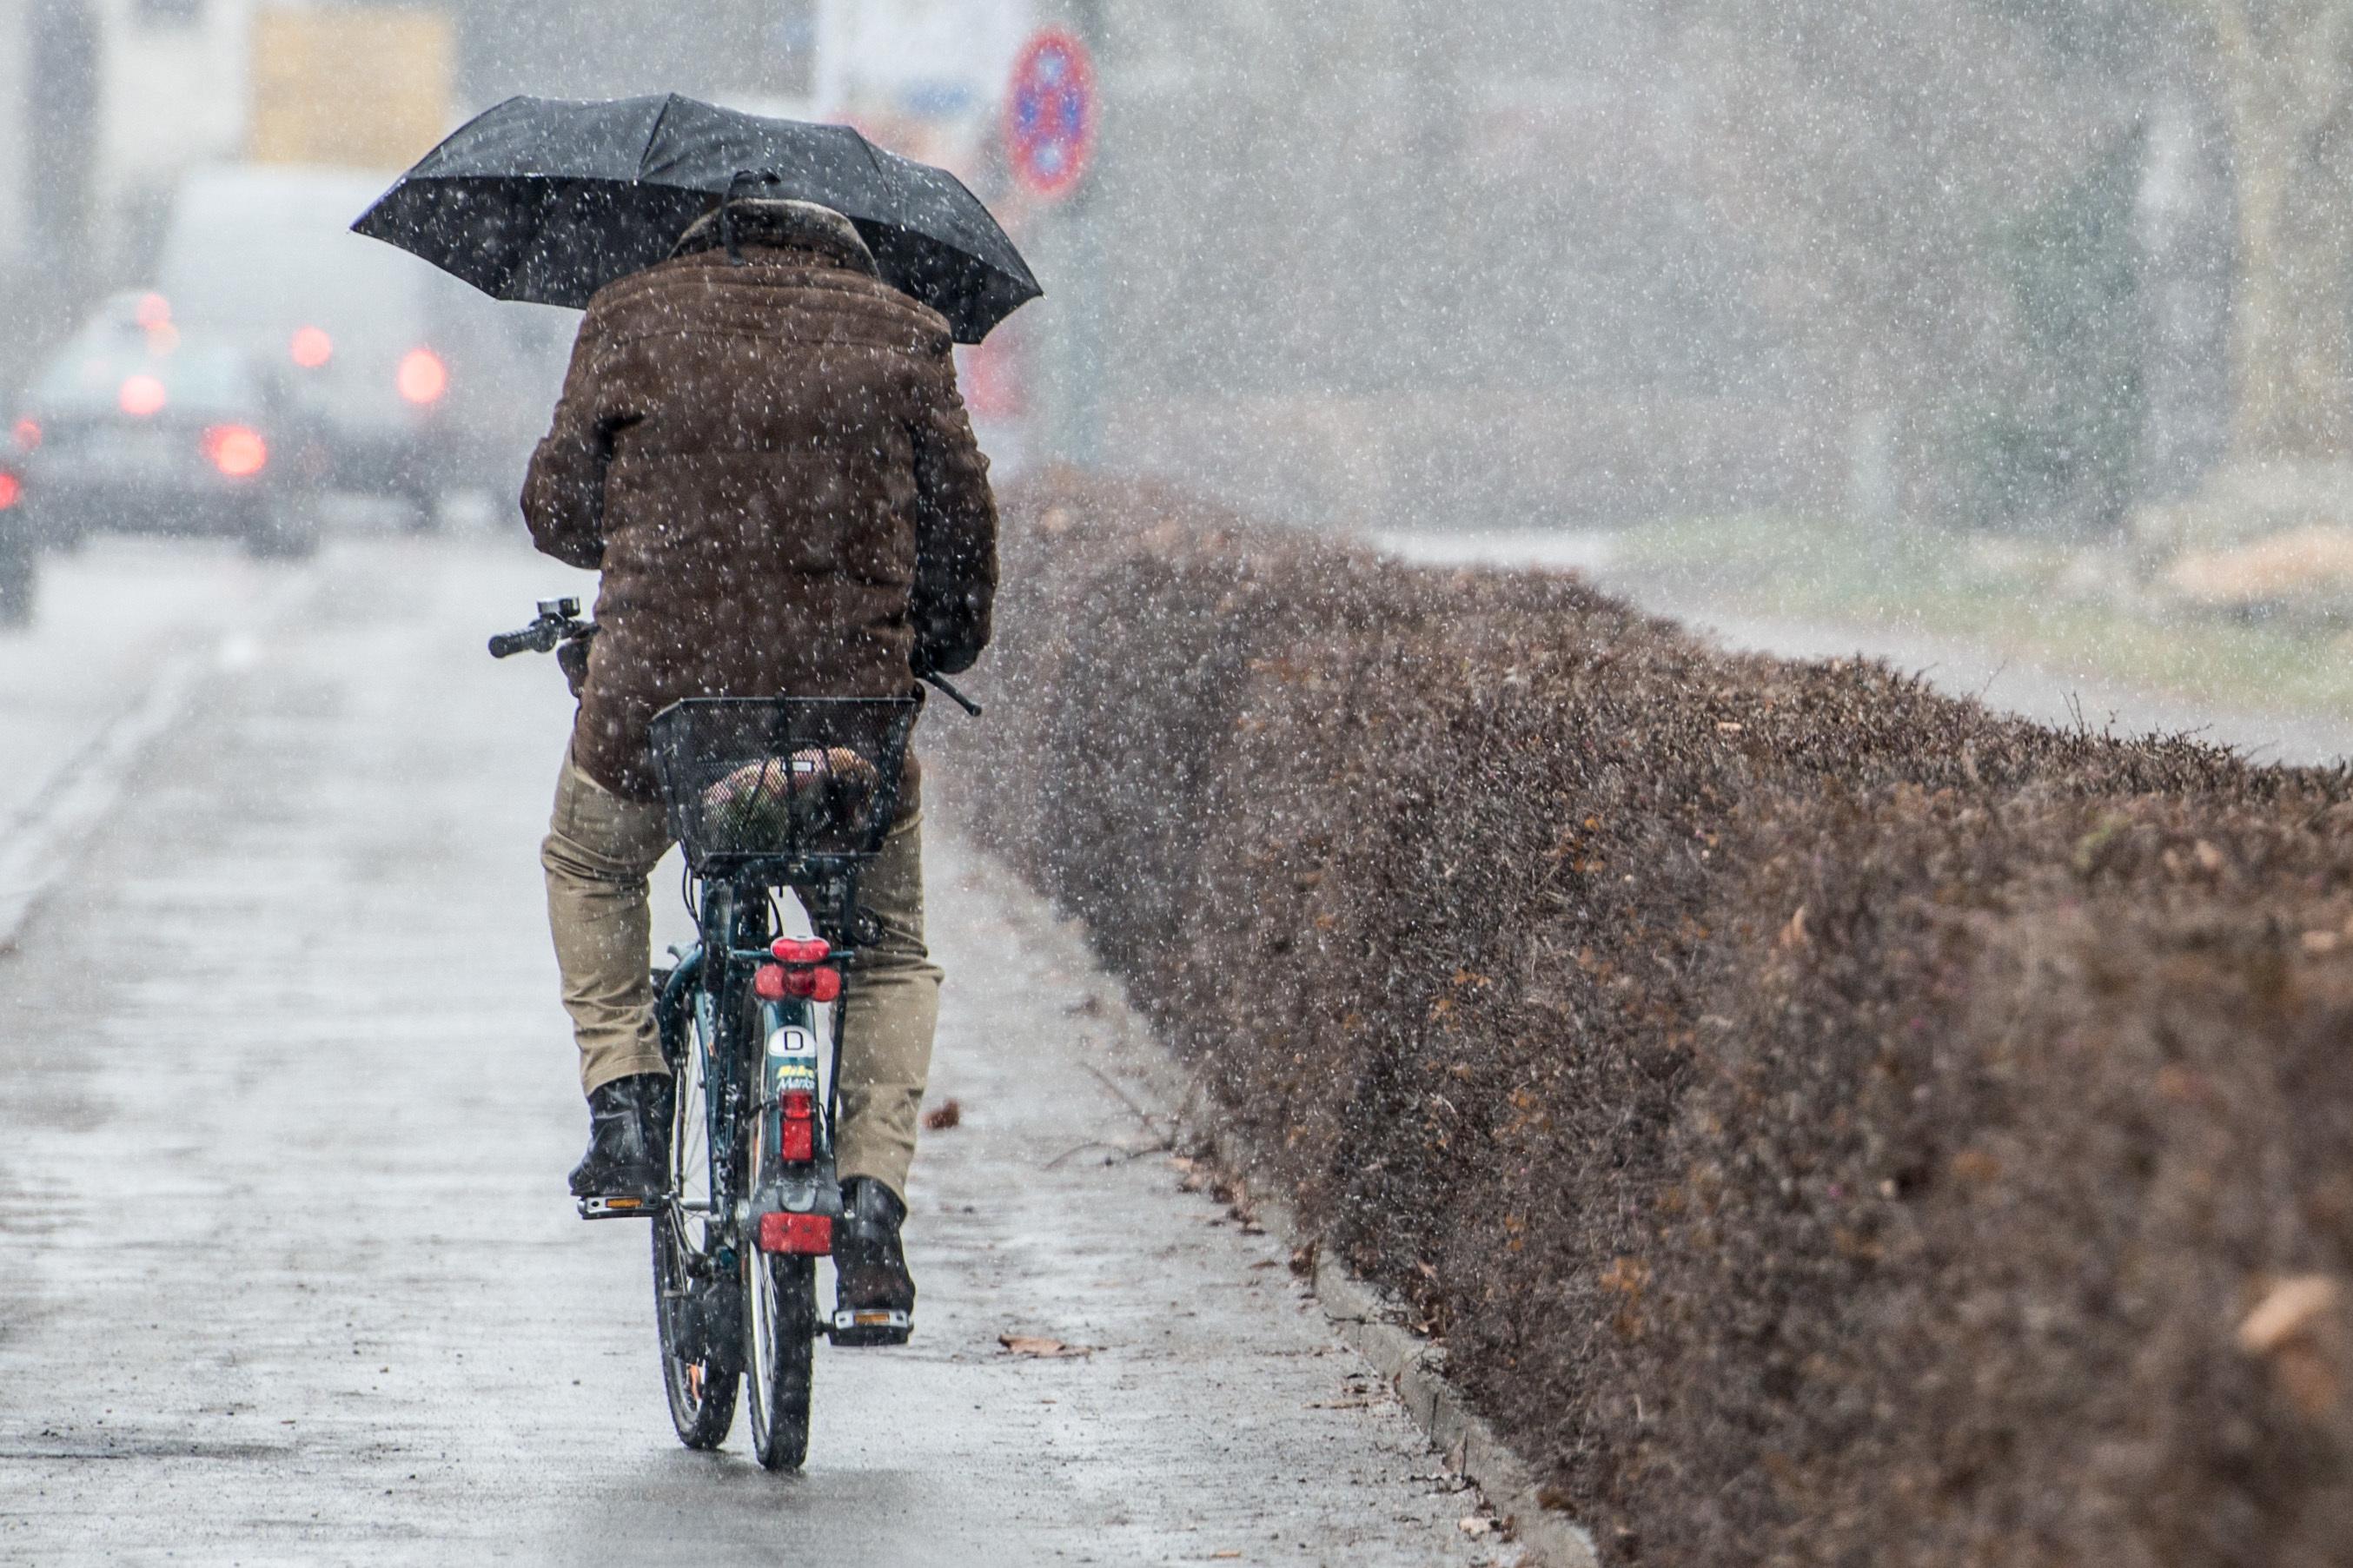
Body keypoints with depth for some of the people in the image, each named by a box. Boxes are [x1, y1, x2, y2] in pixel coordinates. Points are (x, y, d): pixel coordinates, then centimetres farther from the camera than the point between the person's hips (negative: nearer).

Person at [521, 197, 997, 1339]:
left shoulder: (630, 321, 8)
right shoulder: (898, 336, 9)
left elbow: (556, 510, 12)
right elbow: (960, 519, 9)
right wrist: (945, 652, 25)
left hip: (657, 686, 0)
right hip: (854, 696, 0)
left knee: (587, 868, 31)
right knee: (890, 950, 21)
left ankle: (624, 1101, 16)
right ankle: (871, 1199, 3)